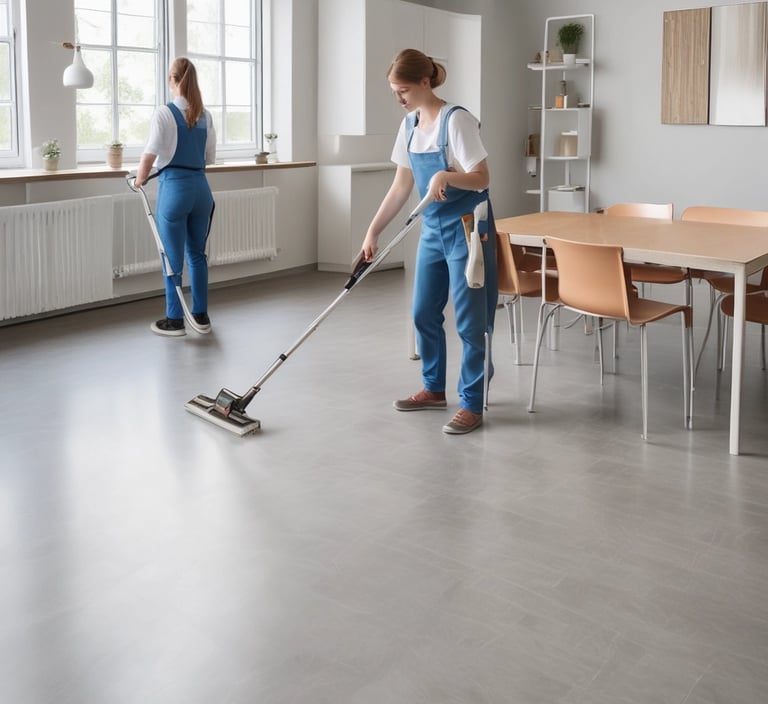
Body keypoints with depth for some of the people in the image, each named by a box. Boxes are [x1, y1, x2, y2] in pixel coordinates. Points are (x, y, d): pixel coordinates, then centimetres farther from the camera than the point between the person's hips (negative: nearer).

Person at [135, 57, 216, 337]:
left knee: (173, 258, 4)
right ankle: (201, 315, 21)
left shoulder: (164, 113, -9)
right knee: (197, 254, 15)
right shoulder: (206, 116, 8)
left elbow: (150, 154, -16)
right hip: (200, 188, 5)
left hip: (174, 188, -5)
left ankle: (175, 321, 12)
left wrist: (140, 179, -1)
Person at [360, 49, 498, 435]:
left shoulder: (456, 120, -16)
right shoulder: (409, 125, 6)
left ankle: (472, 403, 6)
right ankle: (434, 388, 29)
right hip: (433, 230, 8)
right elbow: (400, 187, 10)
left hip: (467, 229, -8)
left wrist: (446, 176, -38)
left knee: (471, 320, -3)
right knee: (424, 313, 13)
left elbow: (481, 179, -20)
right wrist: (372, 231, 7)